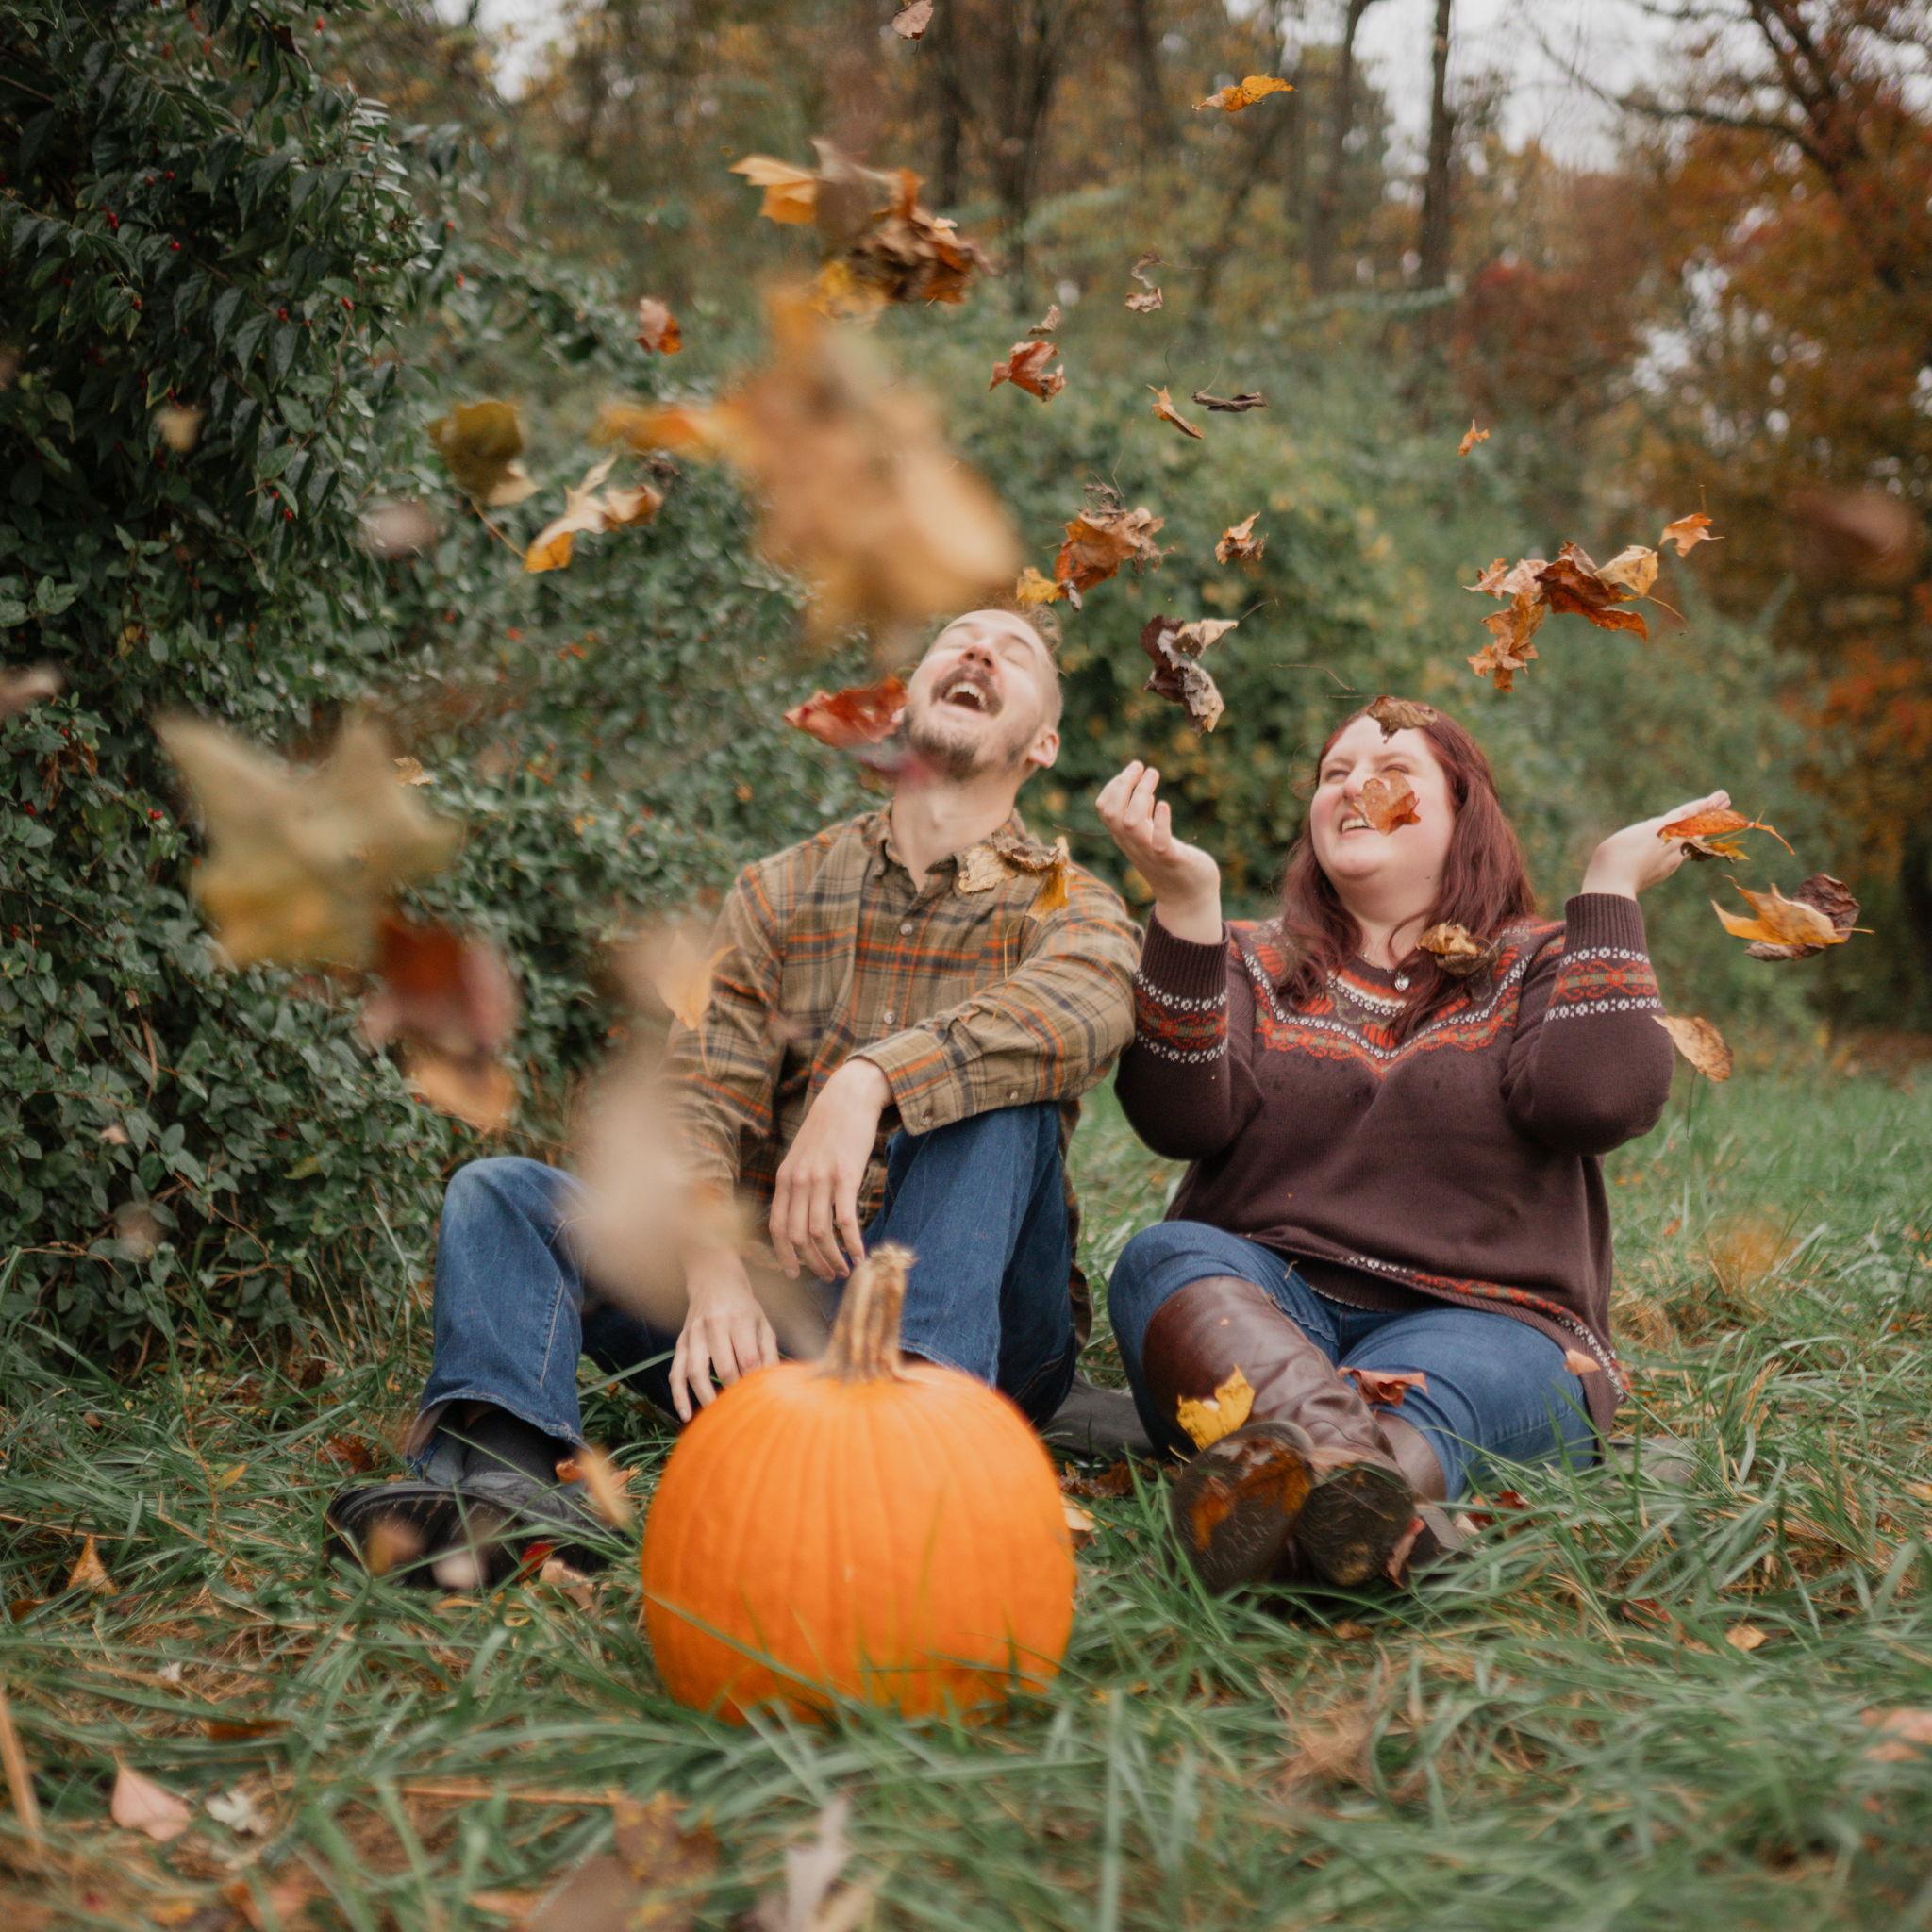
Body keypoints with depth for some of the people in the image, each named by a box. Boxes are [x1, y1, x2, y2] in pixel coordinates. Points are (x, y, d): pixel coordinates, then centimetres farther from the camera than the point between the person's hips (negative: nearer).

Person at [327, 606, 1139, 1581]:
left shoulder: (1067, 908, 4)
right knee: (500, 1190, -7)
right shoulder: (778, 894, 13)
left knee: (987, 1085, -26)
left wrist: (869, 1079, -40)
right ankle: (501, 1469, -34)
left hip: (968, 1320, -3)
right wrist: (715, 1272, -22)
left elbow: (1084, 1003, -23)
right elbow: (699, 1097, -1)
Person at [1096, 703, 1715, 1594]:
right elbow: (1183, 1119, -2)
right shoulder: (1253, 965, 19)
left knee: (1433, 1390, -35)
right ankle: (1353, 1463, -61)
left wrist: (1609, 884, 1)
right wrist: (1186, 903, -9)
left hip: (1482, 1324, -1)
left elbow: (1603, 1096, -8)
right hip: (1261, 1302, 2)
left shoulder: (1539, 966, 16)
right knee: (1166, 1255, -30)